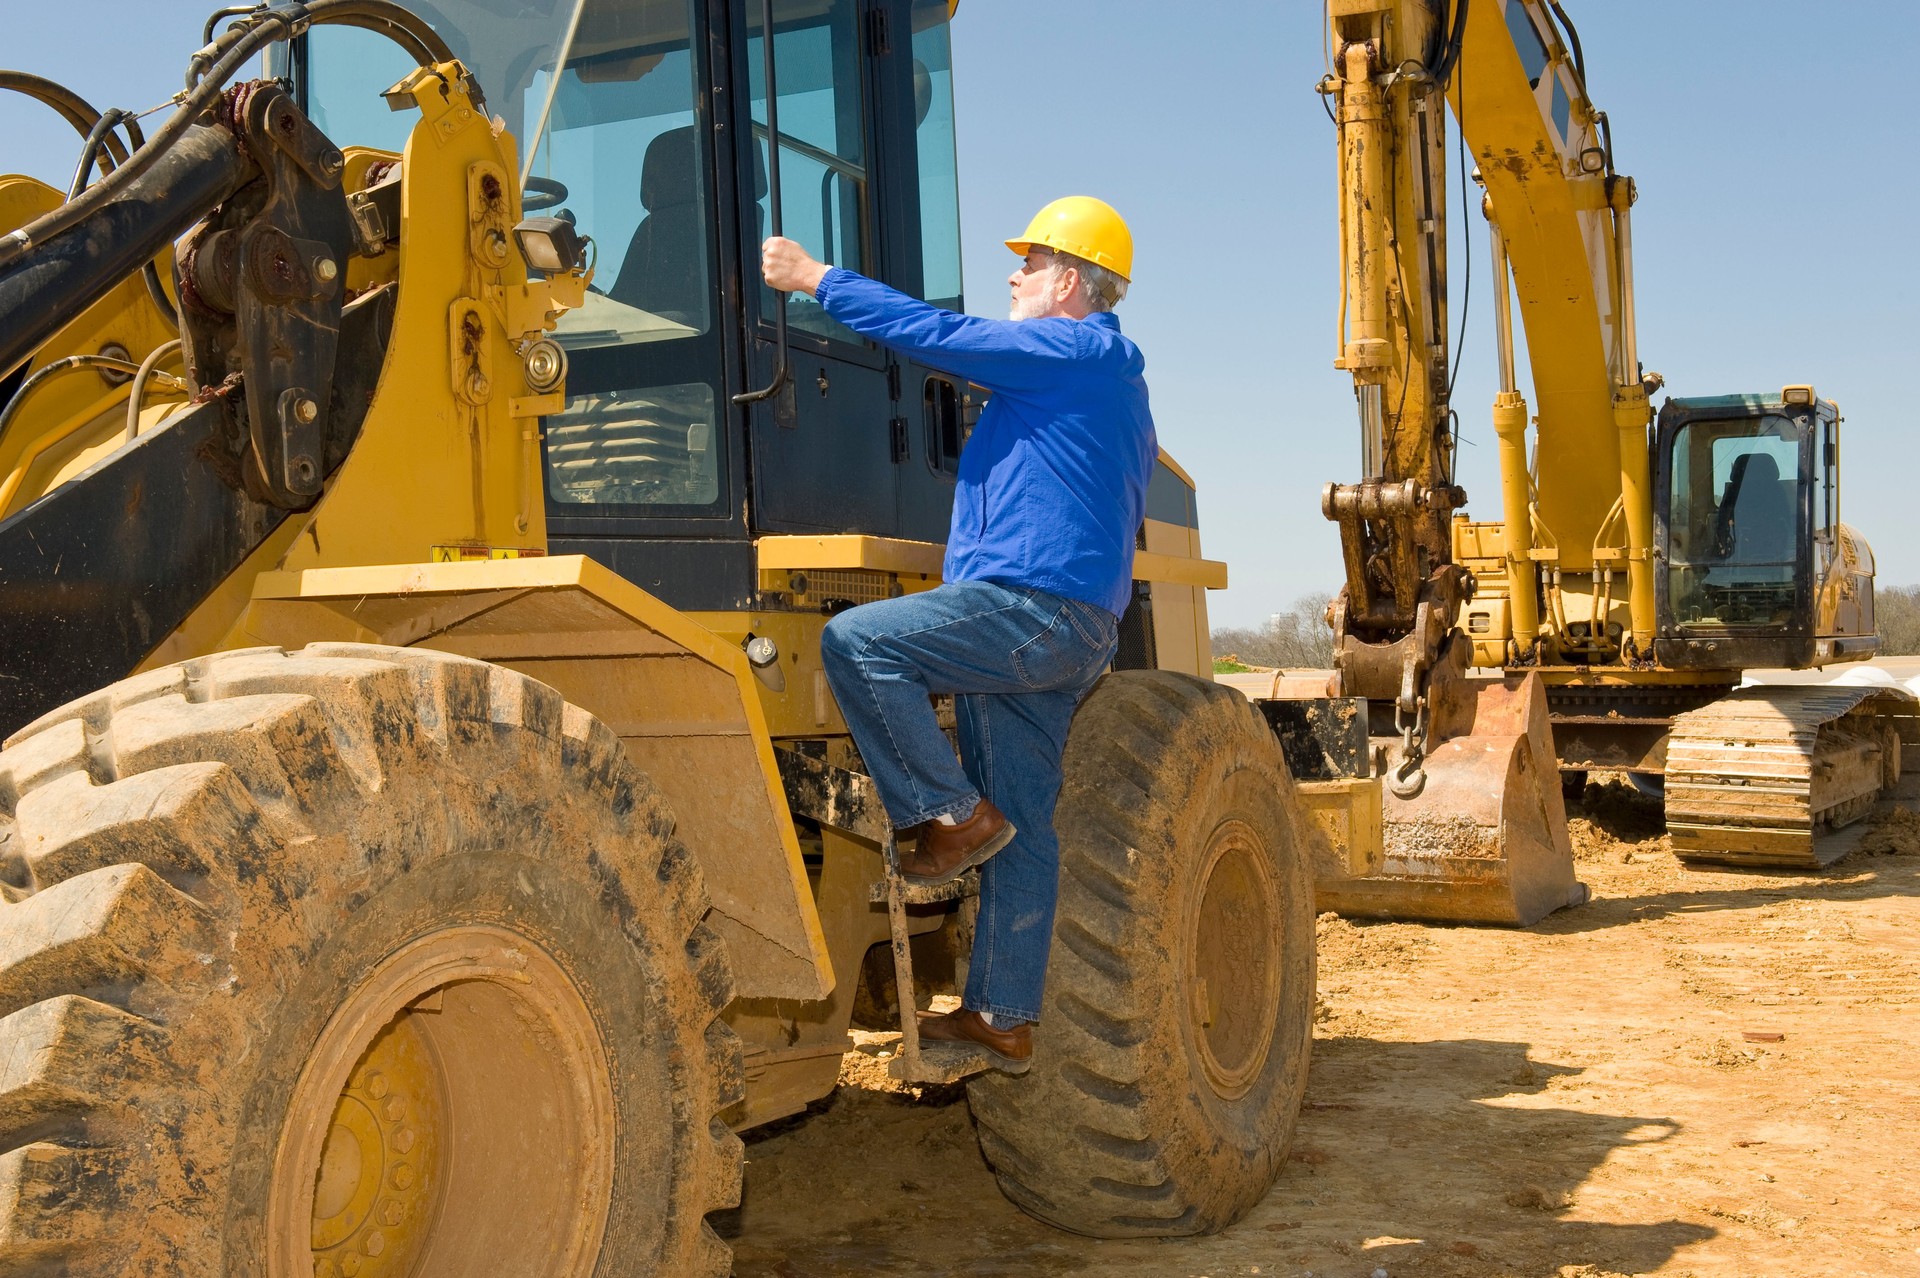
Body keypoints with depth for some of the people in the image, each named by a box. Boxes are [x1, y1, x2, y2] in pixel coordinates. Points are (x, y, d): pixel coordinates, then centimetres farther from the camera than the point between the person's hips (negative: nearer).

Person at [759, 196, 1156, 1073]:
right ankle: (1003, 1017, 11)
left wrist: (816, 279, -2)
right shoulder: (1111, 376, 28)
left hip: (1030, 606, -10)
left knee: (854, 641, -17)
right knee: (1022, 826, 8)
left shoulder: (1073, 351, -5)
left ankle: (947, 815, -9)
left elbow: (935, 334, -9)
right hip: (1064, 635, 10)